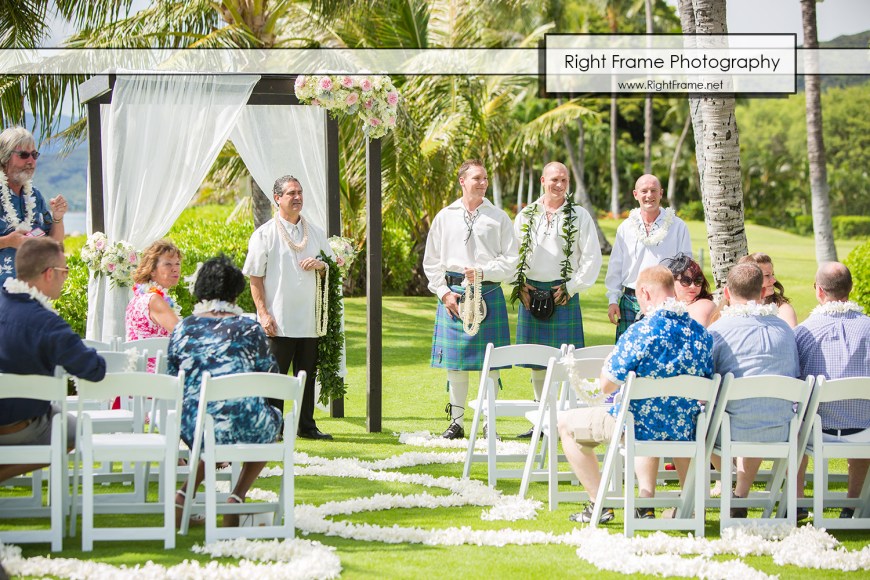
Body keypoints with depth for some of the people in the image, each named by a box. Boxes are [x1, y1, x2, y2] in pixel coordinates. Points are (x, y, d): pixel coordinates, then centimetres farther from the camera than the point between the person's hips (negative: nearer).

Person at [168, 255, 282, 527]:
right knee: (272, 418, 33)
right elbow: (270, 376, 12)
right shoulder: (248, 328, 3)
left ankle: (184, 495, 20)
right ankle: (237, 498, 22)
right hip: (244, 429, -3)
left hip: (195, 432, 3)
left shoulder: (183, 329, 8)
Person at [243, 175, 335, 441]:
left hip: (309, 320, 4)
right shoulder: (265, 234, -1)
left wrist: (320, 266, -6)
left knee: (307, 375, 9)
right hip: (278, 323, -4)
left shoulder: (315, 232, 13)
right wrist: (263, 313, -11)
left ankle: (306, 426, 17)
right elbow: (255, 277, -3)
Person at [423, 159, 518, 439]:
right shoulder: (445, 217, 9)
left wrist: (482, 273, -12)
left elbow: (510, 261, 2)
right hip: (453, 294, 1)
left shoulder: (499, 218, 5)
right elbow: (431, 261, 11)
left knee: (489, 361, -2)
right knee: (455, 361, 3)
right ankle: (456, 421, 10)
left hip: (488, 292, -1)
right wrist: (444, 292, 0)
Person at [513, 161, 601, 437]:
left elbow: (592, 257, -1)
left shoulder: (579, 216, 2)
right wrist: (520, 285, 3)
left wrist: (571, 287, -7)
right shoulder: (525, 216, 10)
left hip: (564, 293, -3)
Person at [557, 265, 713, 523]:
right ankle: (646, 502, 27)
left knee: (566, 423, 15)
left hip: (637, 427, -6)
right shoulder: (701, 334, -3)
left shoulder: (640, 332, -21)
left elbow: (606, 384, -14)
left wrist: (612, 356, 7)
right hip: (685, 432, 6)